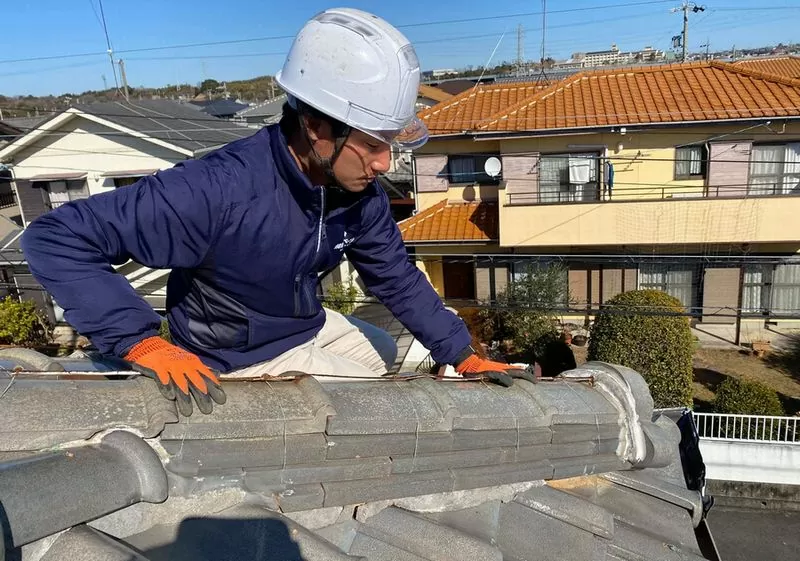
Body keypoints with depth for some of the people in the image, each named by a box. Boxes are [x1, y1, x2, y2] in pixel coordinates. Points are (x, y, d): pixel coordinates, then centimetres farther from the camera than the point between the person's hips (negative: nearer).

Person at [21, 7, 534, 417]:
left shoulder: (361, 192, -16)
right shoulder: (220, 189, -38)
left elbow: (398, 279, -2)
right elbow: (56, 238, -32)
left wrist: (463, 355, -4)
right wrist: (145, 343, -39)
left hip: (310, 325, 7)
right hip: (244, 354, -7)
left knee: (393, 358, 24)